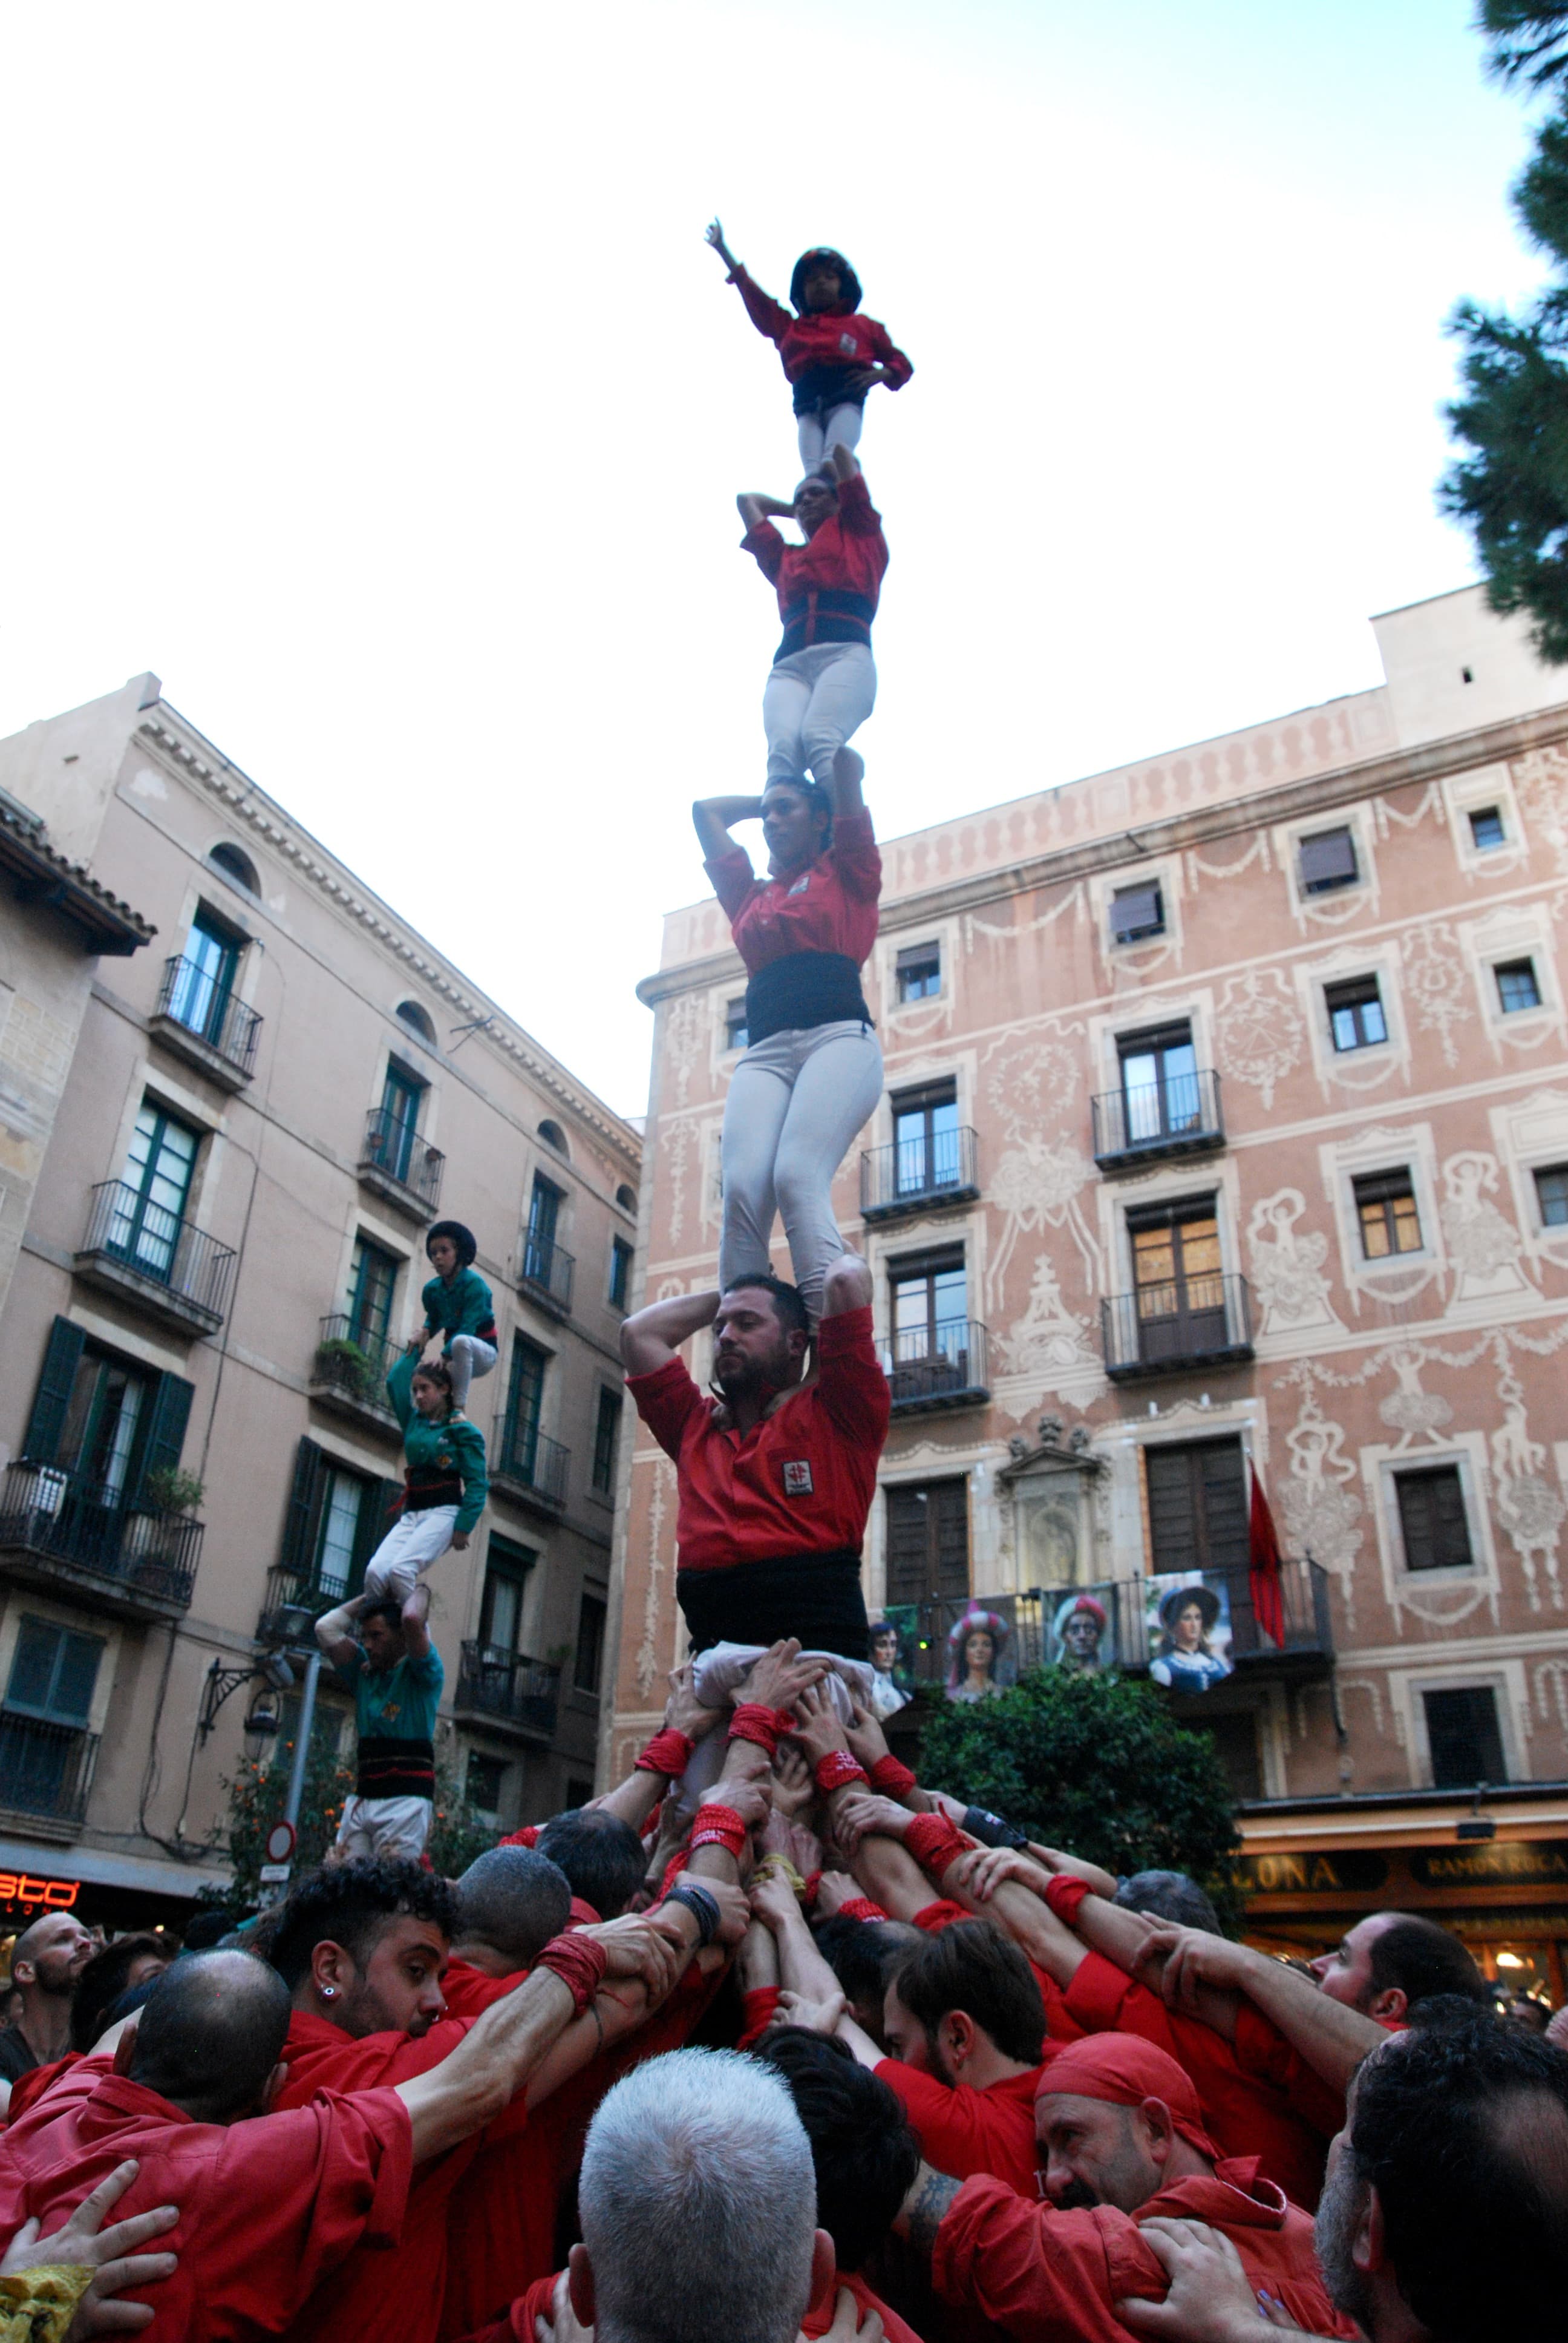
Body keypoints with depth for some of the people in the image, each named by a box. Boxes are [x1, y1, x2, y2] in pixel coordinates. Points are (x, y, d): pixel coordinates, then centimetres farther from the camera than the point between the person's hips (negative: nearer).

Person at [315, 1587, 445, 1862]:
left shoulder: (421, 1674, 1)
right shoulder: (364, 1674, 18)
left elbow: (412, 1619, -18)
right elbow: (326, 1628, 11)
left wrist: (421, 1591, 2)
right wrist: (368, 1597, 17)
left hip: (406, 1800, -6)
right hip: (361, 1799, 6)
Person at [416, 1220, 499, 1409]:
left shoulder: (474, 1284, -20)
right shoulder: (432, 1289, -2)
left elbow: (467, 1328, -27)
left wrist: (442, 1354, -35)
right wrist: (425, 1333, -10)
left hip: (482, 1352, -6)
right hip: (453, 1353, 6)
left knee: (460, 1341, -40)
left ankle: (459, 1406, -31)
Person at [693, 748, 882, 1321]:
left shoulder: (846, 873, 20)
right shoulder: (751, 895, 31)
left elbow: (848, 764, 17)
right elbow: (706, 810, 43)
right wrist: (769, 796, 49)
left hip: (839, 1036, -4)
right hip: (765, 1052, 4)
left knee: (797, 1178, -28)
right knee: (742, 1192, -21)